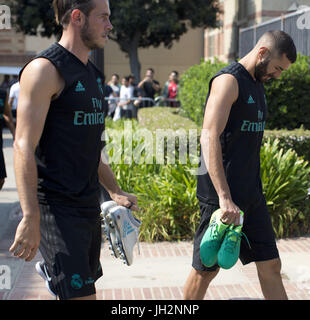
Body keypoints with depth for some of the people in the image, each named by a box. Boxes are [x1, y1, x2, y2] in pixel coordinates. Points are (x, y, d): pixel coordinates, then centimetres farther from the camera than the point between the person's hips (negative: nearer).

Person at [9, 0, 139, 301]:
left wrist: (115, 191, 23)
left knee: (87, 282, 14)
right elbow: (24, 146, -18)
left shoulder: (92, 73, 16)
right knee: (81, 294, -12)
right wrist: (30, 218, -24)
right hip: (56, 206, -8)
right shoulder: (45, 70, -12)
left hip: (89, 204, 9)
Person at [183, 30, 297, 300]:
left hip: (252, 195, 9)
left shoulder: (257, 84, 16)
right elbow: (209, 138, -23)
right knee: (206, 269, 3)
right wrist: (224, 198, -29)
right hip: (222, 195, -9)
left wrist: (255, 190, 20)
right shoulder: (228, 80, -12)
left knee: (270, 266, 10)